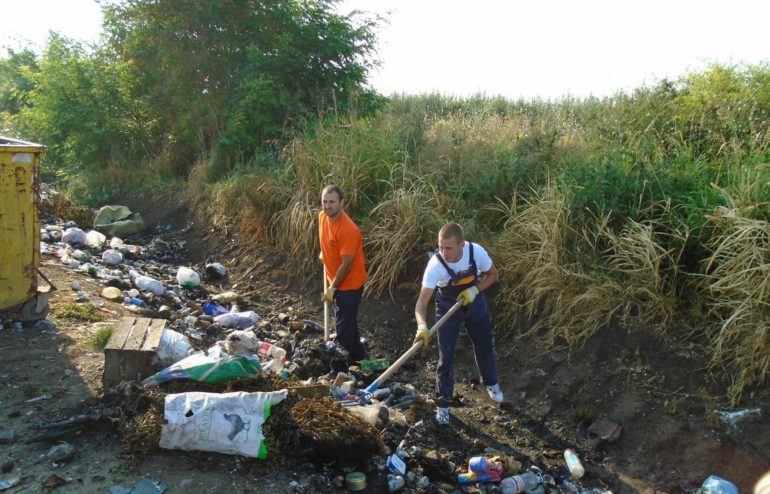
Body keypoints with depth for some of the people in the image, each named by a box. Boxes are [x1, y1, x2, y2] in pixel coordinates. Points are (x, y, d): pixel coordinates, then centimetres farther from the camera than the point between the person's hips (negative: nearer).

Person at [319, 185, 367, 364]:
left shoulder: (347, 229, -30)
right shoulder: (322, 216, -5)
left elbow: (347, 264, -25)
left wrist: (332, 288, -17)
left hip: (349, 284, -9)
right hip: (335, 280, 9)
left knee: (344, 326, 3)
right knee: (347, 321, 23)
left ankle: (342, 364, 20)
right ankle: (357, 353, 41)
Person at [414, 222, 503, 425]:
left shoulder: (476, 252, -29)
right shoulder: (435, 265, -35)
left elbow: (493, 274, -9)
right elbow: (422, 302, -37)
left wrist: (475, 289, -26)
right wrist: (422, 326, -55)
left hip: (474, 301, 2)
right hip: (447, 306, -2)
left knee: (484, 346, 18)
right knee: (446, 355, -4)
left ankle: (491, 383, 47)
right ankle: (443, 403, 14)